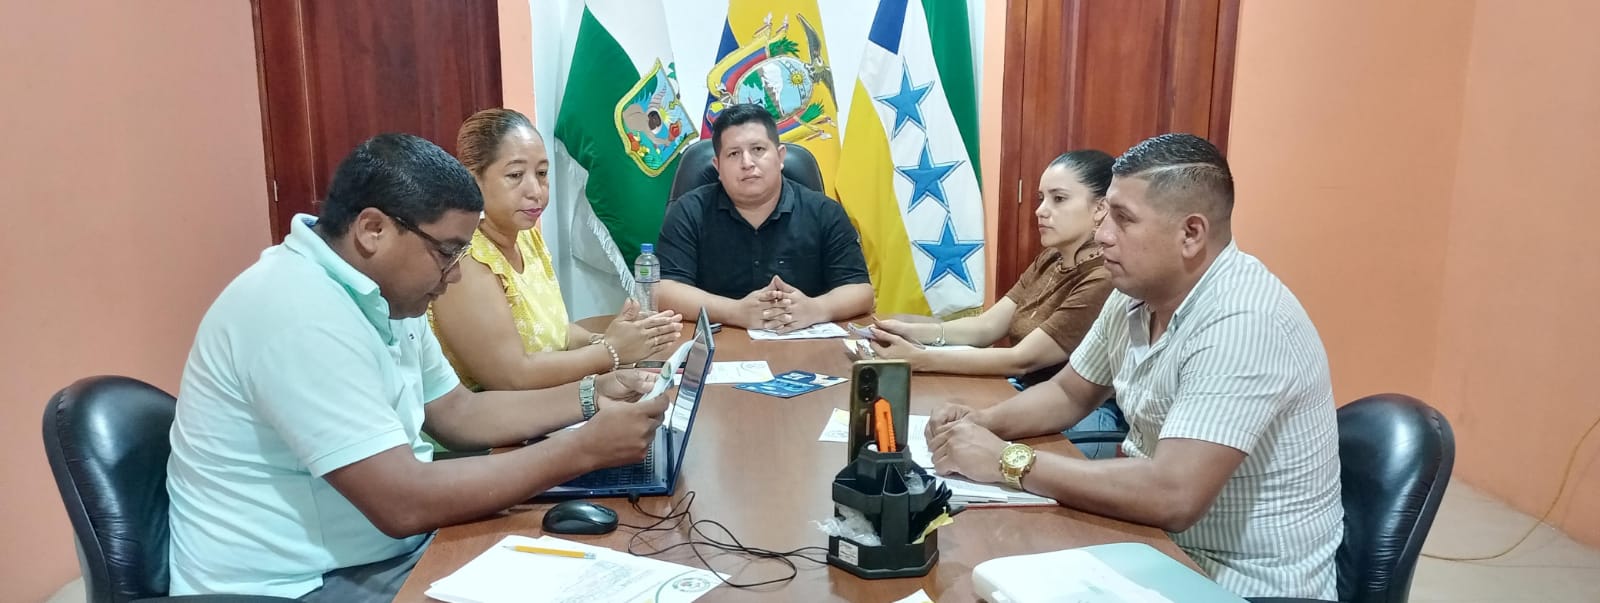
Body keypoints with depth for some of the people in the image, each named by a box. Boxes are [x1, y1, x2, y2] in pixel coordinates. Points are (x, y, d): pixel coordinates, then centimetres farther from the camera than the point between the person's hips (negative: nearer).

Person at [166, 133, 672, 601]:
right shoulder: (300, 312, -25)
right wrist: (586, 449, -24)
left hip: (382, 552, 8)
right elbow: (404, 504, -29)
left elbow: (459, 414, 12)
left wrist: (590, 402, 0)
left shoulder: (380, 293, 5)